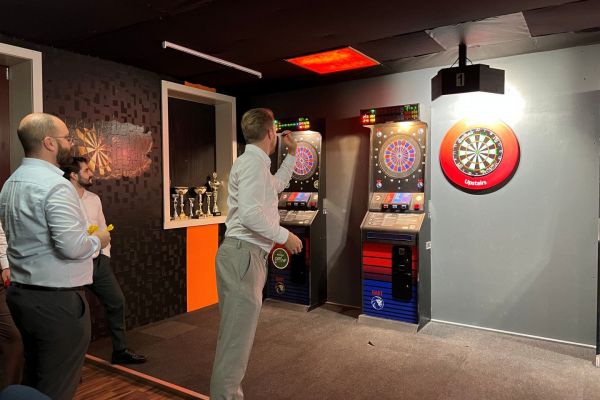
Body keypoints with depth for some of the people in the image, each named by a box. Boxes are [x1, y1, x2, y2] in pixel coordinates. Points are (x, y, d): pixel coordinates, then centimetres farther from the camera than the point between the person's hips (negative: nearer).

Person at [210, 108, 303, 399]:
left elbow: (277, 184, 41)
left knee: (236, 332, 15)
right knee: (237, 335, -5)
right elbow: (250, 212, -24)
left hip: (245, 255, 10)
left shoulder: (256, 163, 21)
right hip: (244, 255, -10)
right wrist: (285, 236, -14)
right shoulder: (253, 162, -11)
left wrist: (292, 154, 38)